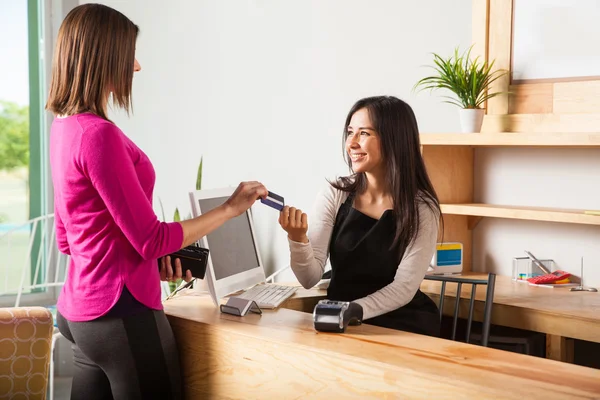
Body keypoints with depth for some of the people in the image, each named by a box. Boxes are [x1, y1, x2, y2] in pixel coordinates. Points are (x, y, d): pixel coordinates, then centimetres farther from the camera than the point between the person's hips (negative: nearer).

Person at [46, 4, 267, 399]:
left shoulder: (64, 127, 8)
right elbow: (151, 239, -16)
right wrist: (230, 208, -6)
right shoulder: (99, 134, -21)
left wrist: (153, 261, 12)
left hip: (79, 311, 9)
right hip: (121, 314, -9)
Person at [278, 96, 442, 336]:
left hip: (403, 325, -1)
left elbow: (404, 288, -12)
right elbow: (309, 279, -7)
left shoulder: (422, 208, -8)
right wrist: (298, 239, -27)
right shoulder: (334, 194, -3)